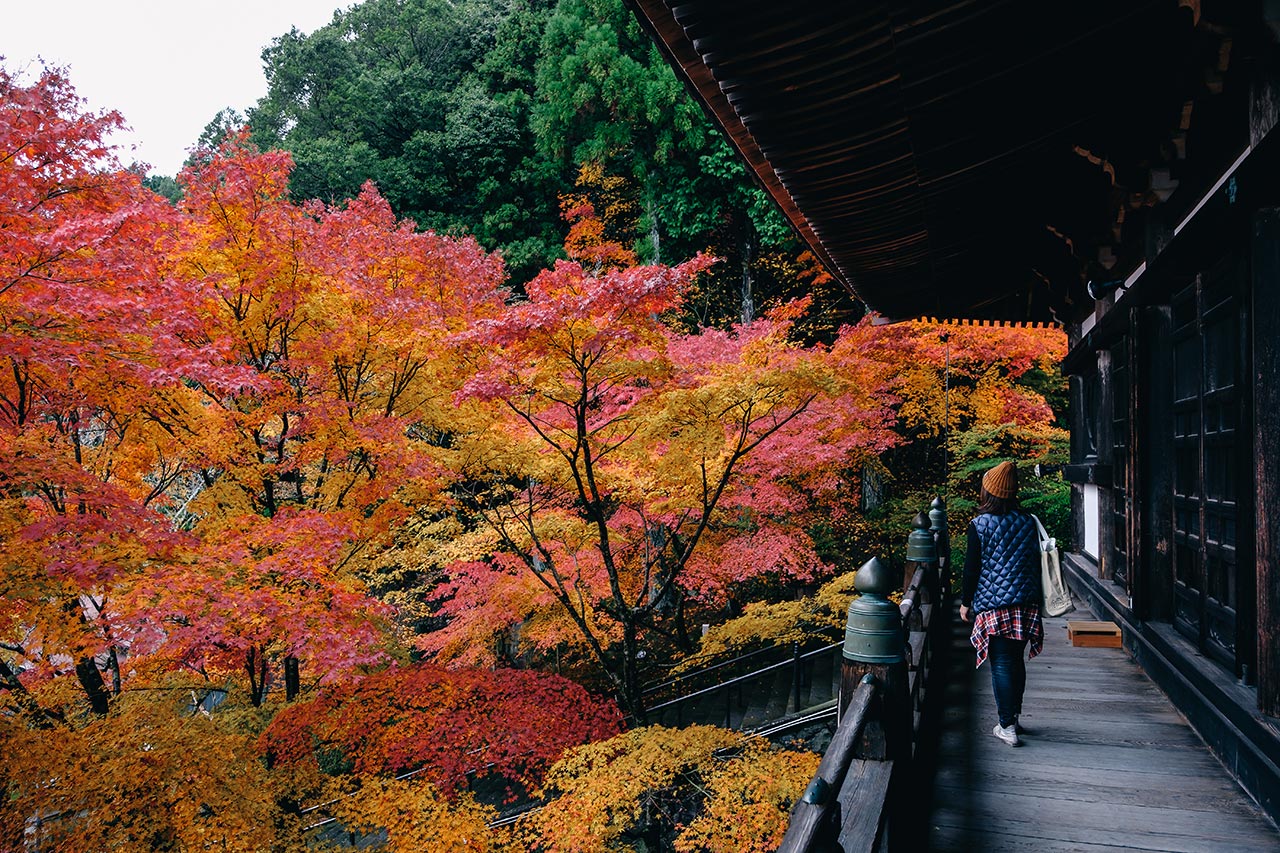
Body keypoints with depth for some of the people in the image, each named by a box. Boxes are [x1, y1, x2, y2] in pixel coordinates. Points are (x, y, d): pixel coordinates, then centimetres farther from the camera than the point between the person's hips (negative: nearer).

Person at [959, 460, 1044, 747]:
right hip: (1025, 604, 5)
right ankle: (1013, 716, 27)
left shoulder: (980, 525, -9)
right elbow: (1037, 562, 10)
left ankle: (1007, 726, 0)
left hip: (993, 605, -4)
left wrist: (965, 602, 3)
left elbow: (972, 567, -7)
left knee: (1001, 664, -1)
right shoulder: (1028, 522, 4)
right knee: (1016, 661, 15)